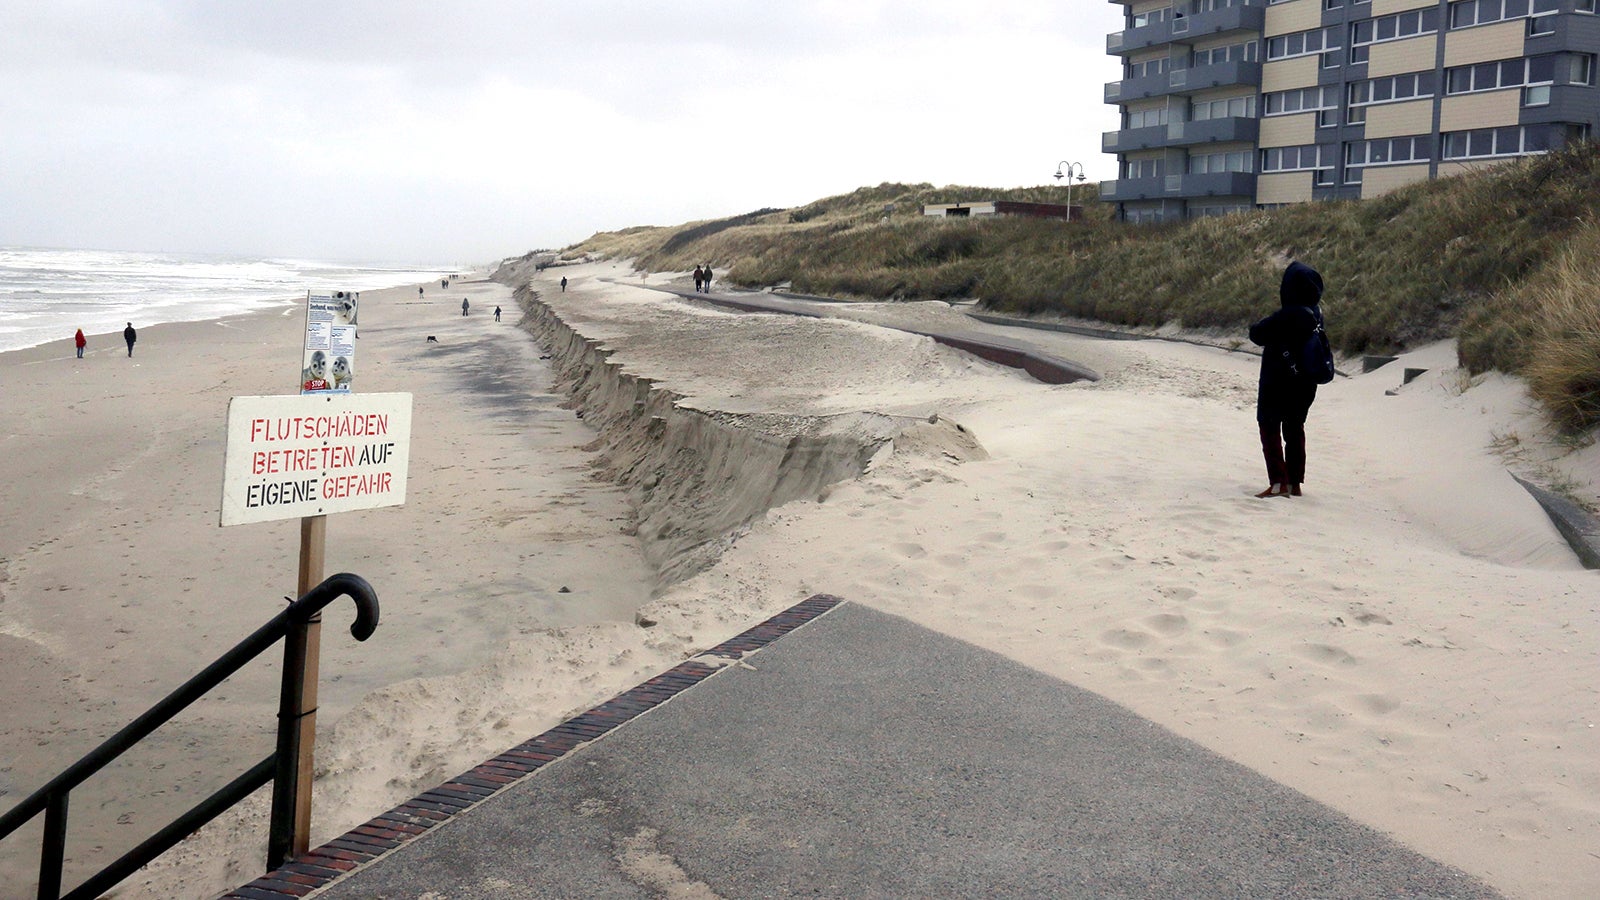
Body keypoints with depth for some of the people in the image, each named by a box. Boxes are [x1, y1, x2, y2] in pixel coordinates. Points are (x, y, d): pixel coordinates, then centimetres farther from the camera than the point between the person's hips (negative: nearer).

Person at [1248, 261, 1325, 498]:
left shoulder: (1287, 315, -25)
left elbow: (1257, 334, -19)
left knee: (1269, 427, 3)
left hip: (1277, 383, -7)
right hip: (1305, 385, 8)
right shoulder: (1315, 313, 0)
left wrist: (1261, 325, 0)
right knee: (1295, 429, 18)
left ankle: (1278, 481, -5)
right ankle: (1294, 482, 22)